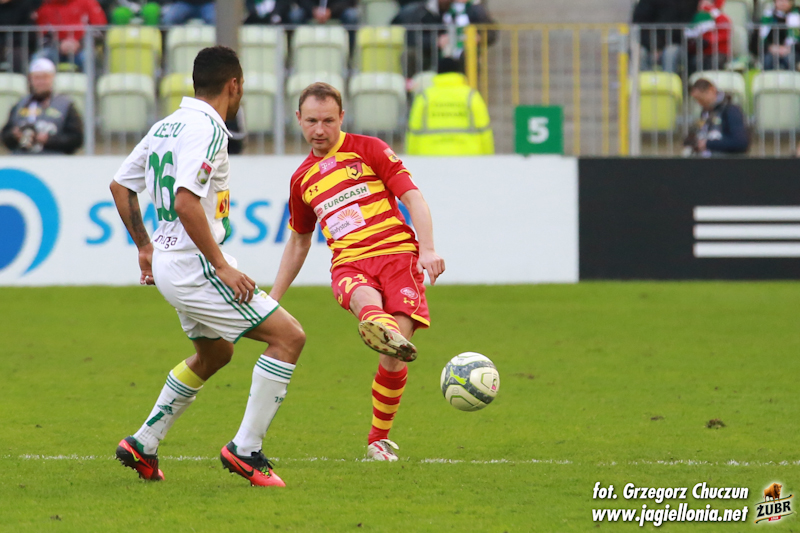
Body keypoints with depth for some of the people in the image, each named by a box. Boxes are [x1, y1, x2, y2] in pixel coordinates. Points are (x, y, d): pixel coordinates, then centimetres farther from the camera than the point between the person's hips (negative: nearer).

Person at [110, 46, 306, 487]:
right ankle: (245, 450, -9)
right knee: (288, 336, -8)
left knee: (214, 353, 28)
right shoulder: (207, 130, -17)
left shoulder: (166, 126, 12)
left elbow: (120, 186, 20)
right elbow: (186, 202, -28)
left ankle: (142, 444, 30)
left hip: (167, 260, 10)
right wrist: (222, 266, -23)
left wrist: (144, 245, 28)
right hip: (194, 265, -10)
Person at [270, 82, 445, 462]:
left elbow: (412, 197, 2)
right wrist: (272, 300, 34)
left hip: (396, 252, -2)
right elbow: (298, 242, 35)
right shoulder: (302, 179, 22)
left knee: (394, 358, -19)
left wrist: (428, 249, -14)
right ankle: (380, 327, -77)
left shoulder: (367, 149, 9)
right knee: (363, 297, -39)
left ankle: (379, 439, 1)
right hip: (348, 264, 2)